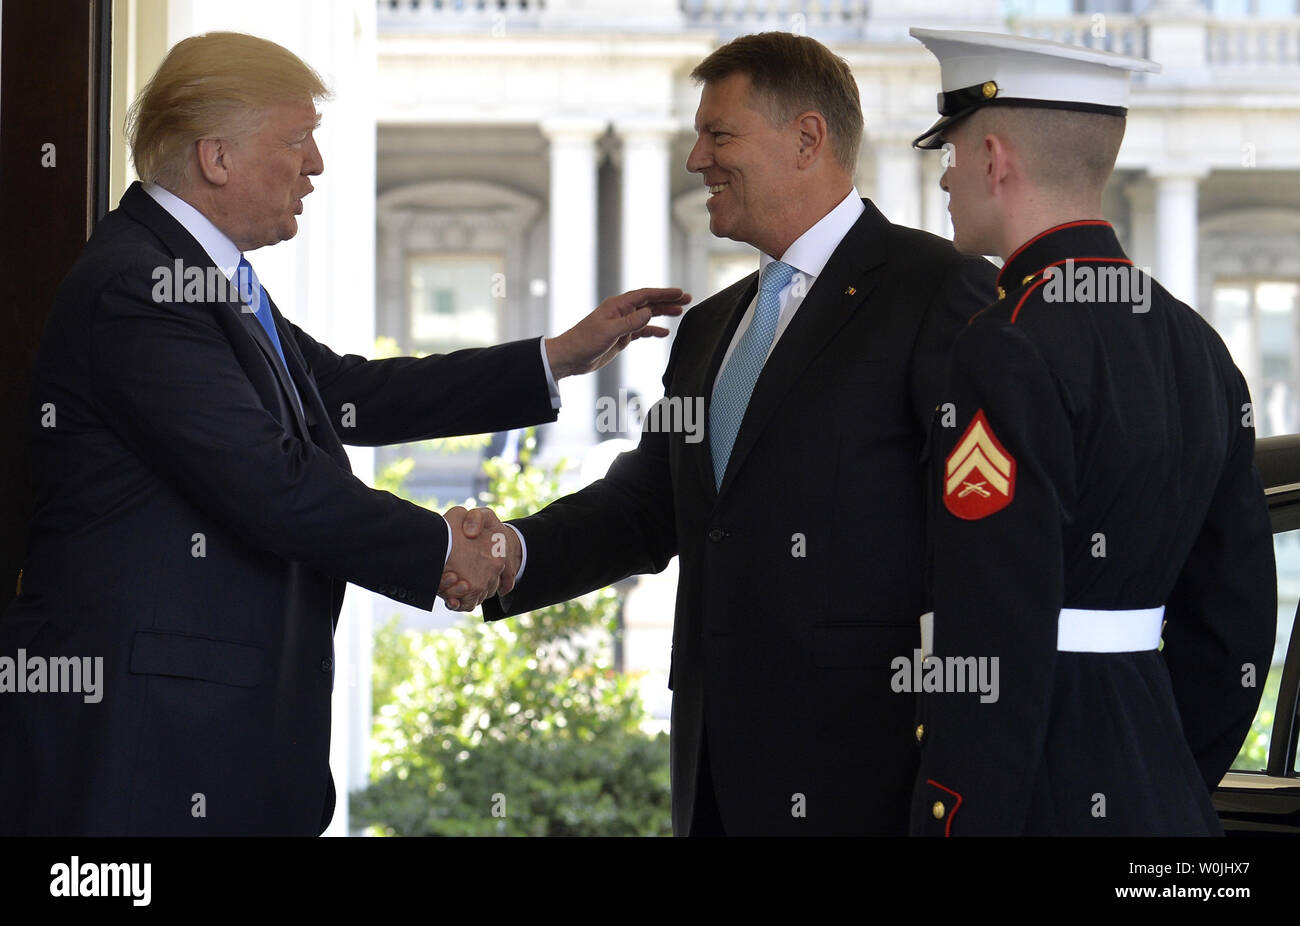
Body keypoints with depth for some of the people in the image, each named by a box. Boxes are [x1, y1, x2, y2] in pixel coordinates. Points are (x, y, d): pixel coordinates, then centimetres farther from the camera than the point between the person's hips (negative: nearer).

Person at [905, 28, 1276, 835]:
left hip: (1035, 798, -9)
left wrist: (960, 822, -17)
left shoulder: (1011, 352, -15)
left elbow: (995, 649, -20)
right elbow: (1233, 620, 15)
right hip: (1159, 793, 9)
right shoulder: (1194, 345, 11)